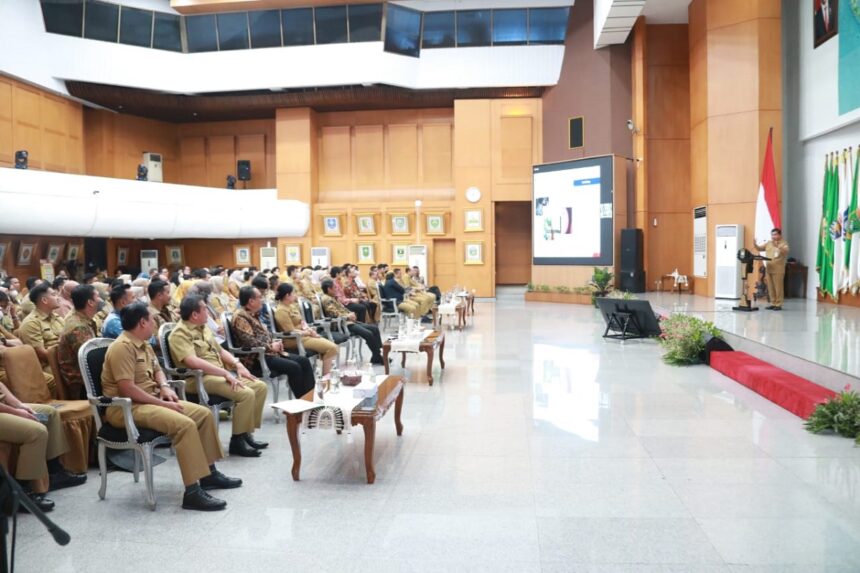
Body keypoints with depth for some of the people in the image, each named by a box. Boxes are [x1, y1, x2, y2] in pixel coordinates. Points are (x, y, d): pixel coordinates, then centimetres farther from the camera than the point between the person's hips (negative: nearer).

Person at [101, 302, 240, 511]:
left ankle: (209, 473, 14)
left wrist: (165, 387, 2)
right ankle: (193, 492, -29)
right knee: (184, 424, -31)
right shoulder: (122, 347, -18)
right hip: (127, 407, -10)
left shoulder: (144, 345, 13)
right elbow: (127, 388, -25)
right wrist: (162, 404, -20)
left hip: (152, 399, 10)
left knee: (204, 413, 3)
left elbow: (156, 370, 25)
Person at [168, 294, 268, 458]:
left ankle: (246, 432, 6)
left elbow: (219, 350, 24)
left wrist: (237, 364, 6)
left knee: (260, 386, -1)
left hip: (221, 373, 9)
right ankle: (237, 440, -14)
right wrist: (225, 373, -28)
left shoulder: (204, 328, 16)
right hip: (200, 378, -9)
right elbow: (193, 361, -26)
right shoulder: (180, 333, -13)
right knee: (246, 393, -27)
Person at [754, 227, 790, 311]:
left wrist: (778, 246, -35)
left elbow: (786, 251, -19)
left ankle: (778, 305, -3)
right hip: (768, 269, 6)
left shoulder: (784, 243, -1)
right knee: (770, 287, 8)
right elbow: (759, 248, 14)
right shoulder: (768, 243, 16)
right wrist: (755, 244, -7)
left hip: (778, 269, -6)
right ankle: (773, 303, 15)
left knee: (778, 287, -6)